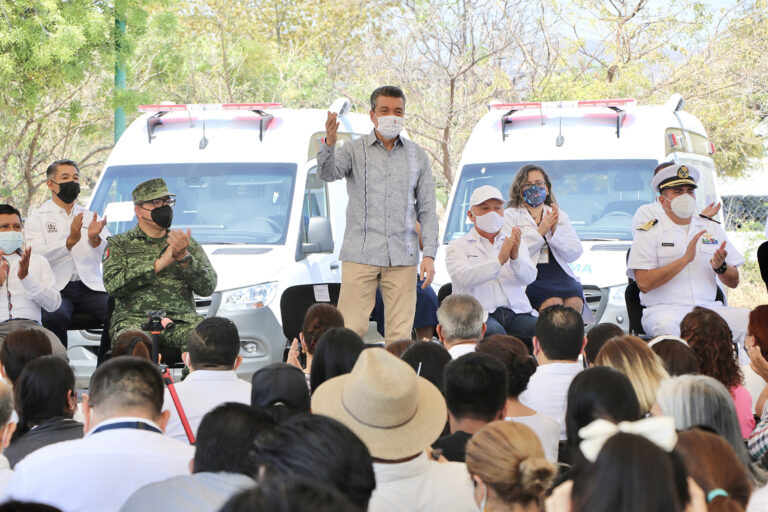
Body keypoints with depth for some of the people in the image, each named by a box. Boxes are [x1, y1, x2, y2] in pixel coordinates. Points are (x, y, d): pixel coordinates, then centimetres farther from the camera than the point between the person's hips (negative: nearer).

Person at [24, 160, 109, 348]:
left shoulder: (91, 217, 21)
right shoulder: (36, 219, 10)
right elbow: (36, 256, -9)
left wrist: (94, 239, -18)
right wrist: (70, 241, -24)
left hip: (91, 288, 3)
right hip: (56, 288, -3)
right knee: (55, 316, -35)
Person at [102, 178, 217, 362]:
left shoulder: (188, 243, 23)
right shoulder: (119, 244, 15)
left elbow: (208, 286, 10)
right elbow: (113, 284, -5)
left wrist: (184, 257, -7)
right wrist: (160, 263, -7)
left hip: (183, 320, 2)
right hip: (135, 319, -2)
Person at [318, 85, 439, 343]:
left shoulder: (417, 155, 12)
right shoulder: (355, 150, 6)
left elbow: (427, 210, 12)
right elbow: (327, 173, -13)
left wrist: (429, 255, 3)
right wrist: (329, 143, -33)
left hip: (402, 257, 2)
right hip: (360, 255, -2)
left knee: (401, 334, 0)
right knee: (351, 330, -7)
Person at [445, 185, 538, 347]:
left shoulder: (515, 243, 22)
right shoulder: (458, 246, 11)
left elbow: (529, 277, 3)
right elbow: (463, 278, -11)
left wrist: (516, 258, -19)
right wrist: (500, 260, -22)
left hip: (516, 312, 3)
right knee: (495, 332, -36)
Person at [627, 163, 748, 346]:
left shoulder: (712, 228, 19)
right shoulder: (648, 233, 4)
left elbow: (734, 282, 18)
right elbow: (644, 283, -10)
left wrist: (721, 267, -6)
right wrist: (685, 259, -13)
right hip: (665, 310, -4)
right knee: (665, 326, -39)